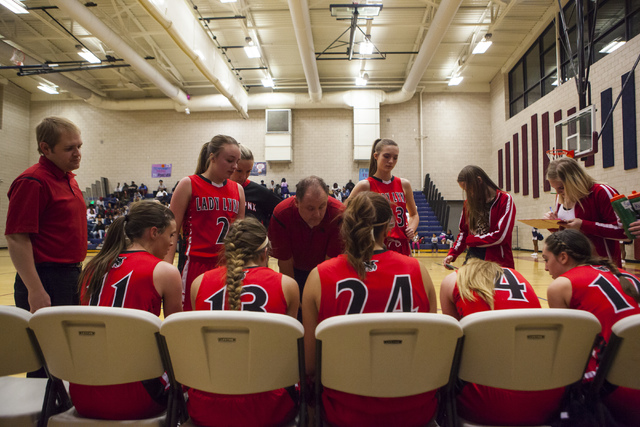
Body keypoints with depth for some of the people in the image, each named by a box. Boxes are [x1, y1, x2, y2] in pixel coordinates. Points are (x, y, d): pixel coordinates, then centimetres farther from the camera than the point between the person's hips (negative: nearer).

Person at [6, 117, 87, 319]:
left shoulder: (69, 179, 13)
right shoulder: (32, 182, -15)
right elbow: (16, 238, -19)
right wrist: (35, 291, -22)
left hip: (73, 277, 9)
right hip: (46, 282, -8)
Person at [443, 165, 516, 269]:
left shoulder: (505, 200, -3)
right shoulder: (469, 203, 12)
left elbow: (500, 236, -12)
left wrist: (470, 240, -5)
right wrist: (452, 254, 3)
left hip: (497, 261, -4)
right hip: (473, 258, 4)